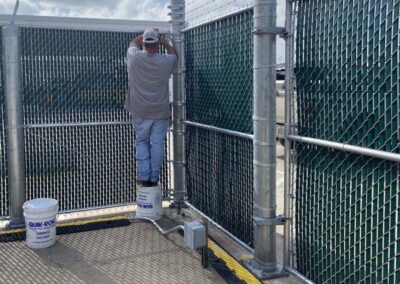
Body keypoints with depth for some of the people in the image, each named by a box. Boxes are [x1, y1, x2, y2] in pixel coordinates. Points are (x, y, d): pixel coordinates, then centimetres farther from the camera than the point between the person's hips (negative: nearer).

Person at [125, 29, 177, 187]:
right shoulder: (165, 61, -8)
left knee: (141, 143, 12)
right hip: (161, 111, 0)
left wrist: (145, 36, 28)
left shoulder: (135, 58, -8)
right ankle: (154, 178, 10)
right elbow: (174, 54, 17)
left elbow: (133, 44, 16)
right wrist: (165, 42, 29)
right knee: (157, 144, 5)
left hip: (140, 112, 1)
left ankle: (144, 177, 8)